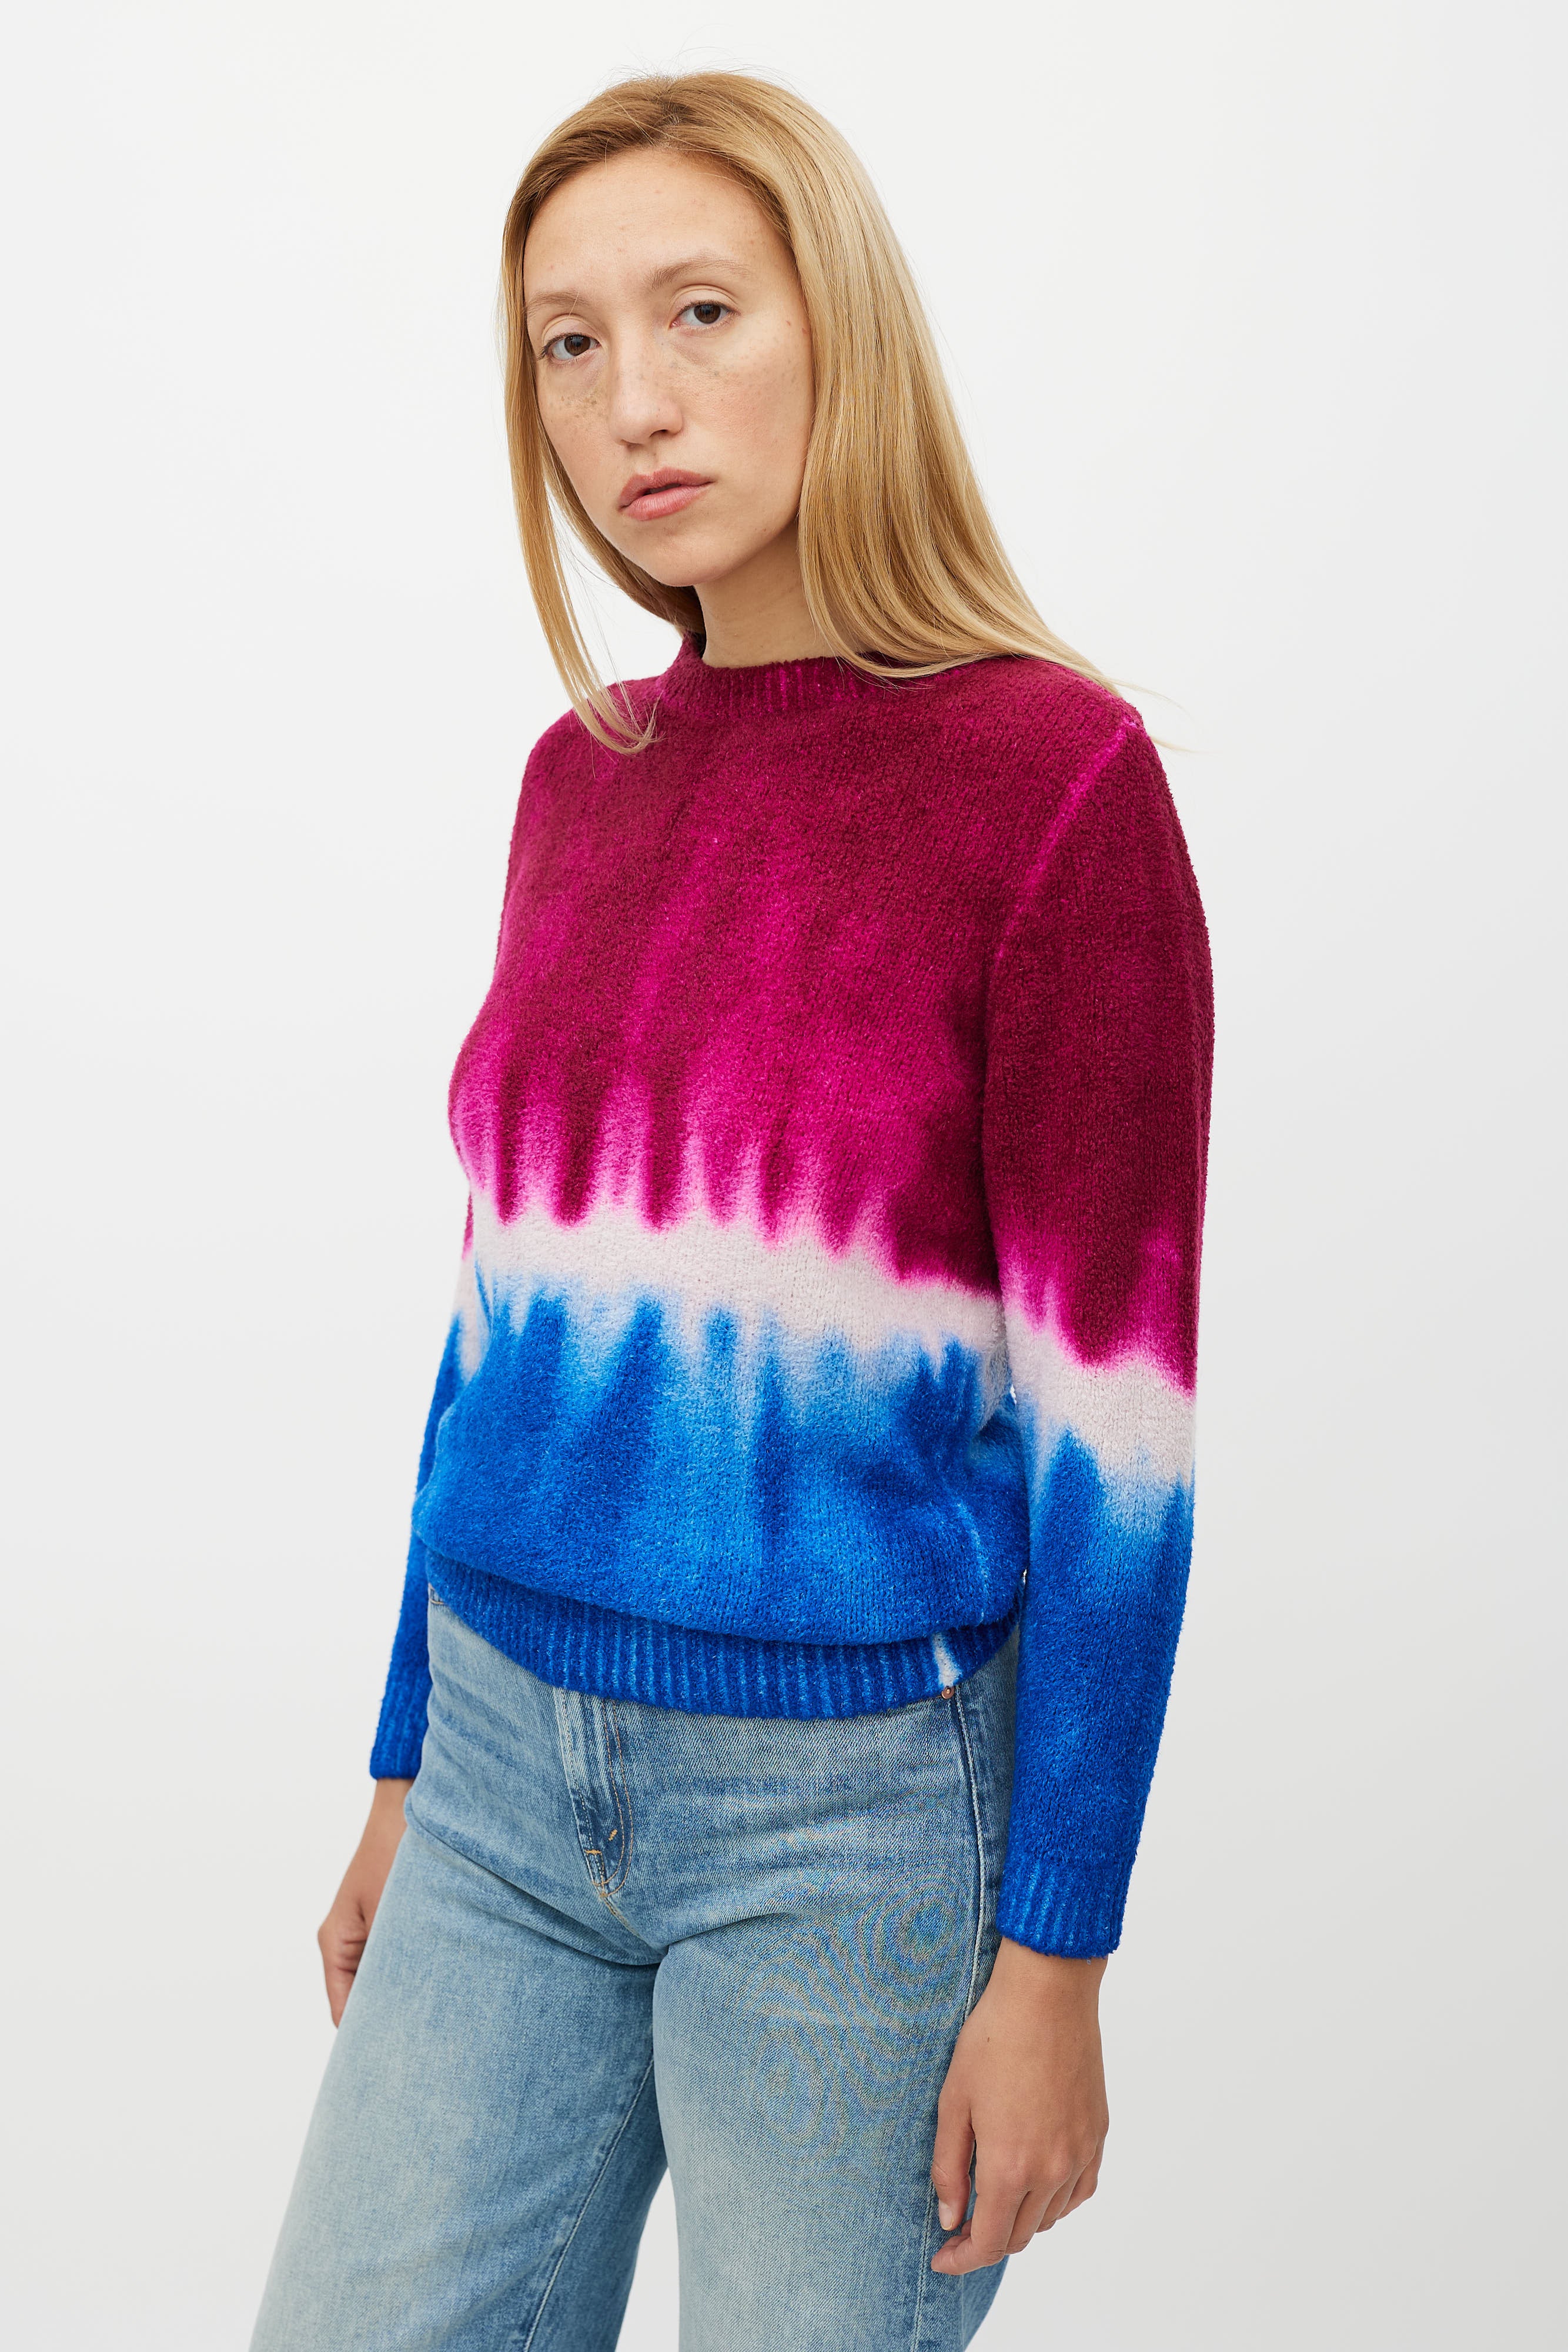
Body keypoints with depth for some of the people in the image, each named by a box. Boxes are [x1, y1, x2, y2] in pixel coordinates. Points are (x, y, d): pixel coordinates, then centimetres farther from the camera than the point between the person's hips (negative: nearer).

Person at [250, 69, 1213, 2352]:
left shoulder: (1055, 773, -12)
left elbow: (1113, 1414, -12)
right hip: (508, 1764, 5)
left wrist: (1053, 1956, -11)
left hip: (855, 1802, -5)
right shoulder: (580, 778, 6)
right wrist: (407, 1767, 16)